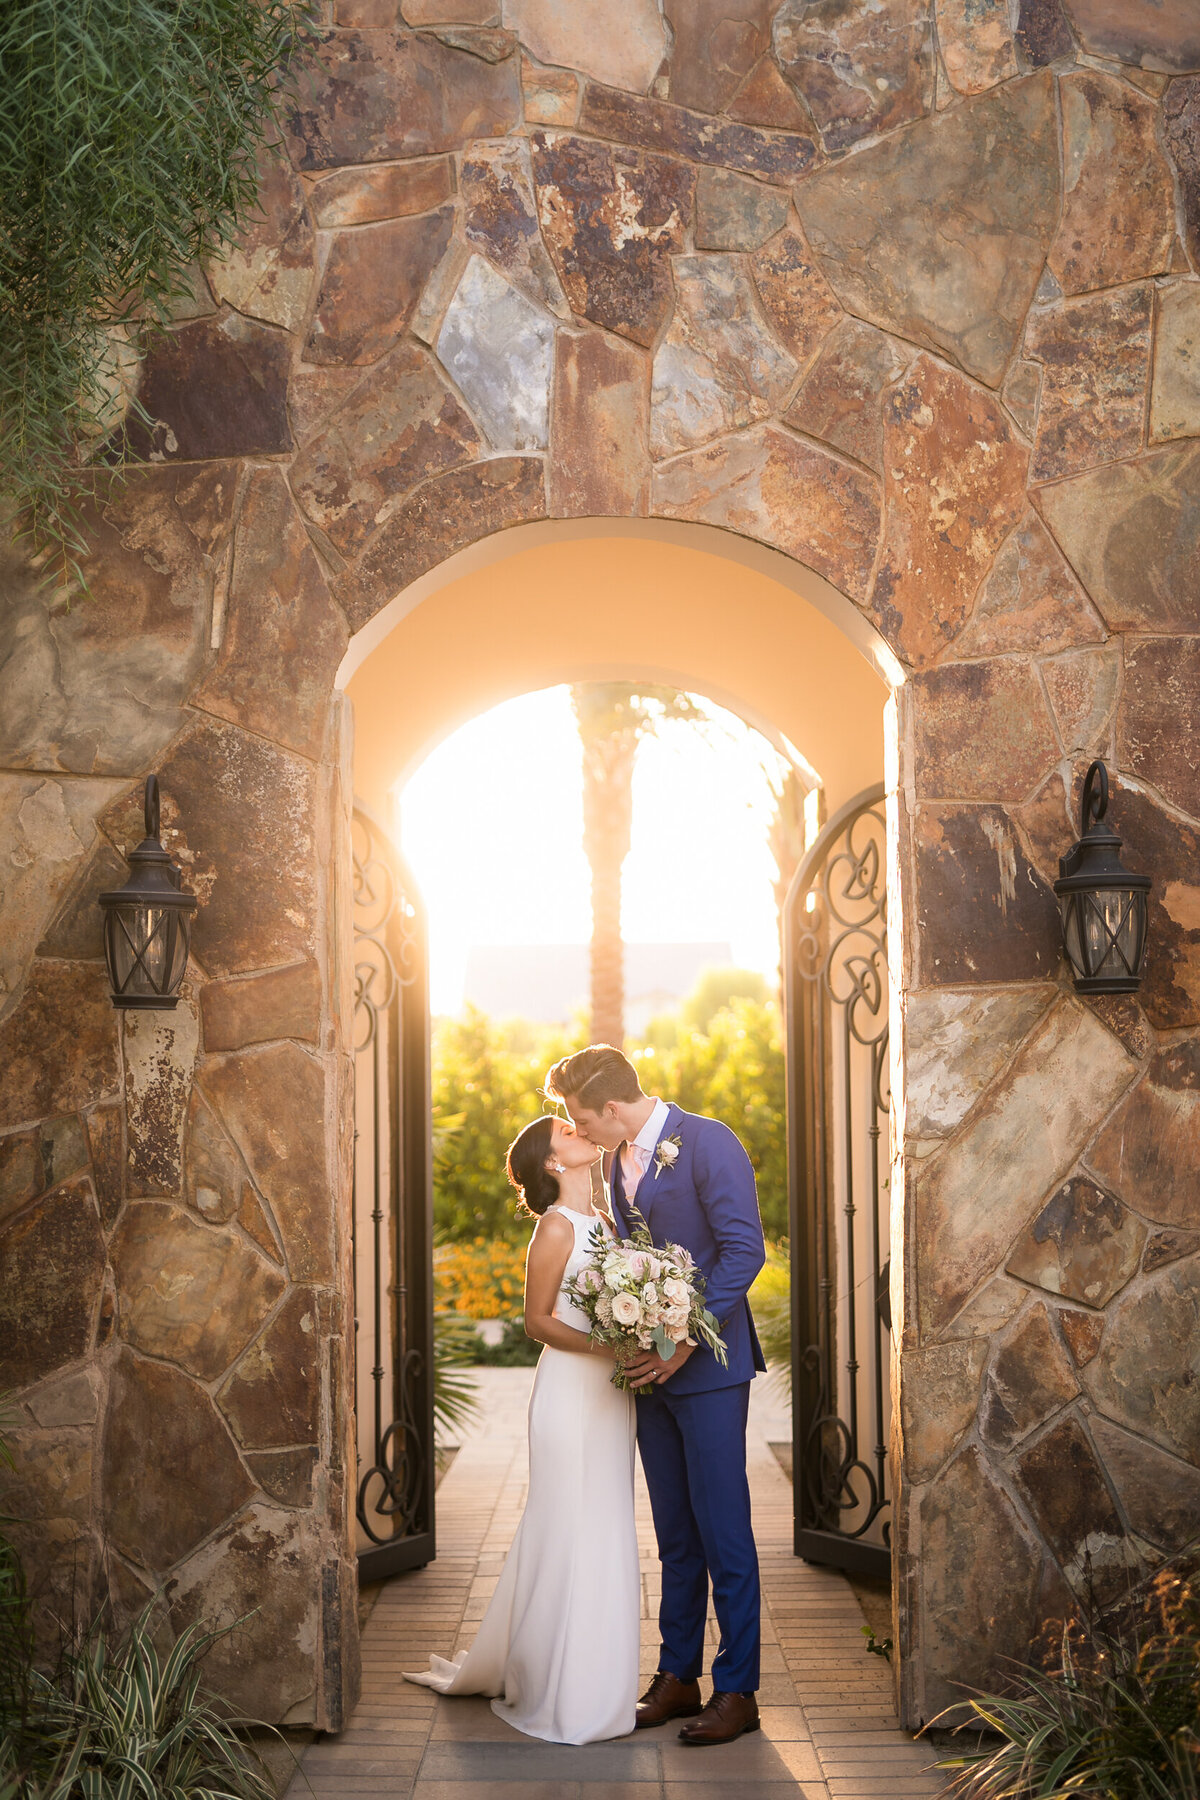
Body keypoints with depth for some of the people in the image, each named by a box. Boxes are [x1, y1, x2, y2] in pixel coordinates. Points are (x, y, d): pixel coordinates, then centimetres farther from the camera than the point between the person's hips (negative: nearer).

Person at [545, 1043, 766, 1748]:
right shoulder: (620, 1160, 12)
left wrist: (685, 1340, -18)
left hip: (707, 1366, -7)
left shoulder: (708, 1142, -12)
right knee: (675, 1535, 14)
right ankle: (678, 1678, 22)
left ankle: (738, 1691, 6)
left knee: (724, 1531, -2)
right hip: (652, 1367, 7)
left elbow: (744, 1250, -17)